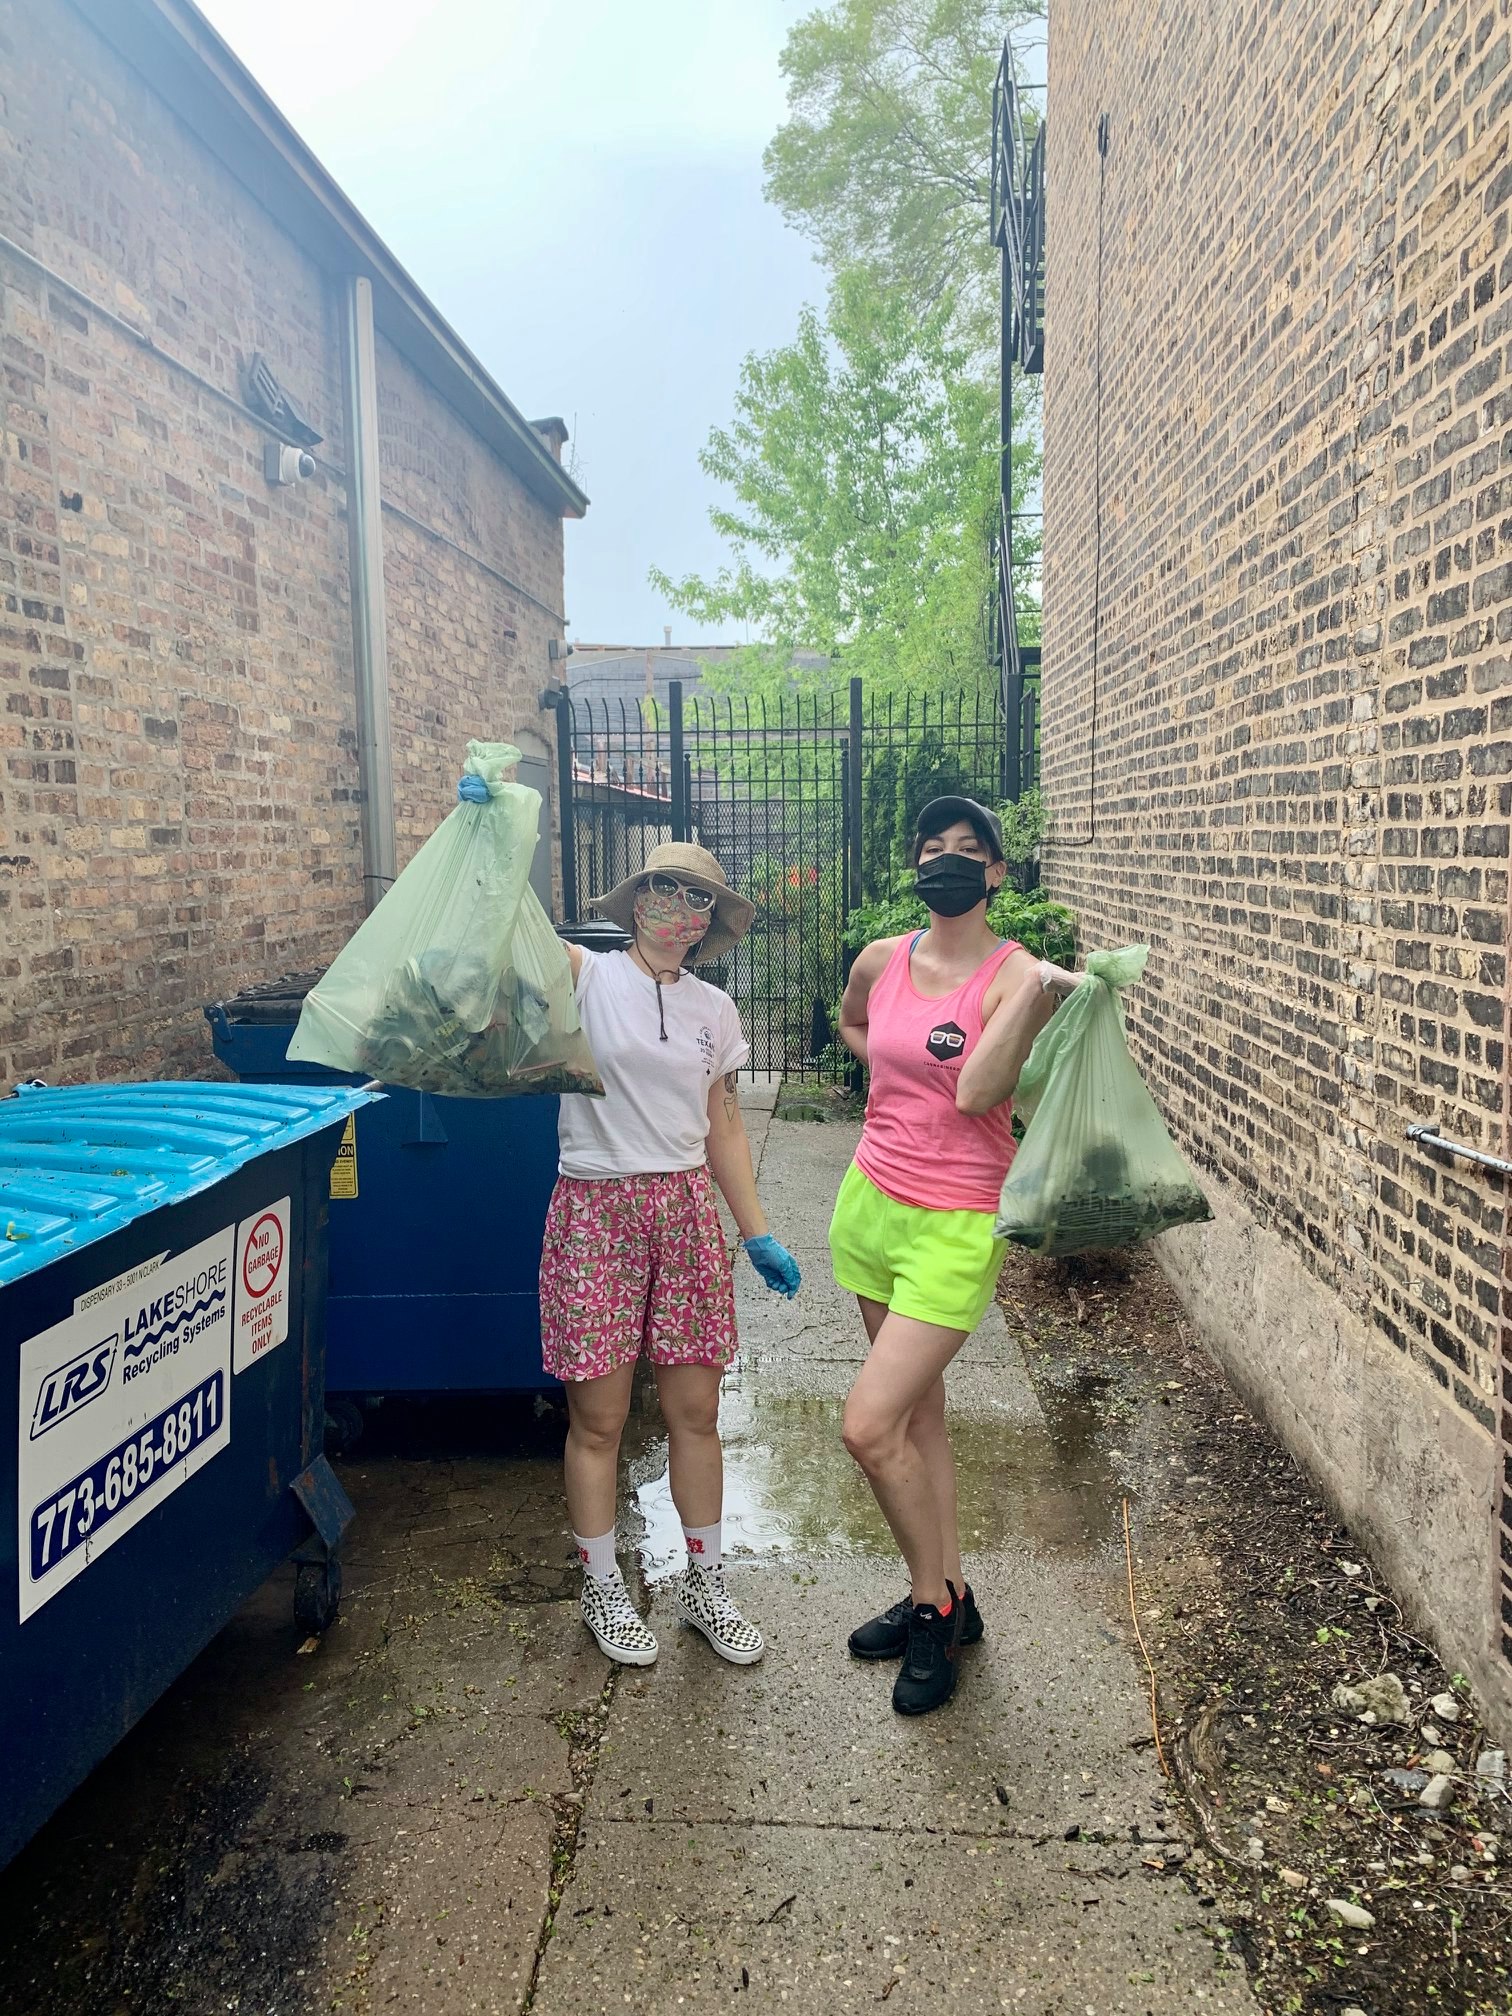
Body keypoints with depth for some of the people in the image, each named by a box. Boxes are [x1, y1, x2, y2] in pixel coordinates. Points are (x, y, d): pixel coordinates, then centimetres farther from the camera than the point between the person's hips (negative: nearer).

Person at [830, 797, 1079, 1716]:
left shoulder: (1015, 973, -12)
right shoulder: (882, 960, 4)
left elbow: (975, 1094, -24)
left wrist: (1035, 997, -30)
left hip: (954, 1224, -6)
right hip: (872, 1200, 6)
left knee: (869, 1427, -9)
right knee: (918, 1409, 16)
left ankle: (936, 1606, 15)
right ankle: (945, 1596, 33)